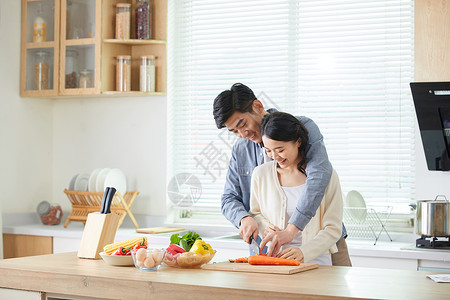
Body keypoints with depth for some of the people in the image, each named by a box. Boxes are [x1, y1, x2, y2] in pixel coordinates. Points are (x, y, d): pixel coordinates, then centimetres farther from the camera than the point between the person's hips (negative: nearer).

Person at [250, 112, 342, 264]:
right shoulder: (261, 173, 7)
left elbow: (333, 229, -3)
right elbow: (255, 212, 23)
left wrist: (303, 252, -18)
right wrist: (265, 227, 0)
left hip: (316, 260, -3)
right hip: (274, 260, 3)